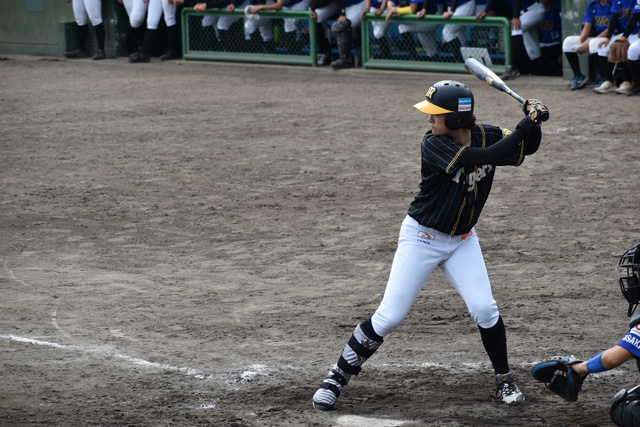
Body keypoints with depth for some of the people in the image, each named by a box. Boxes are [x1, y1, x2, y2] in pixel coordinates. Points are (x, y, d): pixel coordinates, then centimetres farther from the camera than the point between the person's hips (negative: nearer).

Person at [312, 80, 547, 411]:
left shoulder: (486, 136, -9)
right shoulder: (434, 145, -25)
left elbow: (526, 148, 0)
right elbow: (485, 158, -36)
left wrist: (533, 121, -20)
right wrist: (524, 127, -36)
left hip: (462, 240, 4)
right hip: (422, 236, -4)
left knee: (484, 308, -10)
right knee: (389, 317, -7)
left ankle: (504, 380, 10)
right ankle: (337, 377, 6)